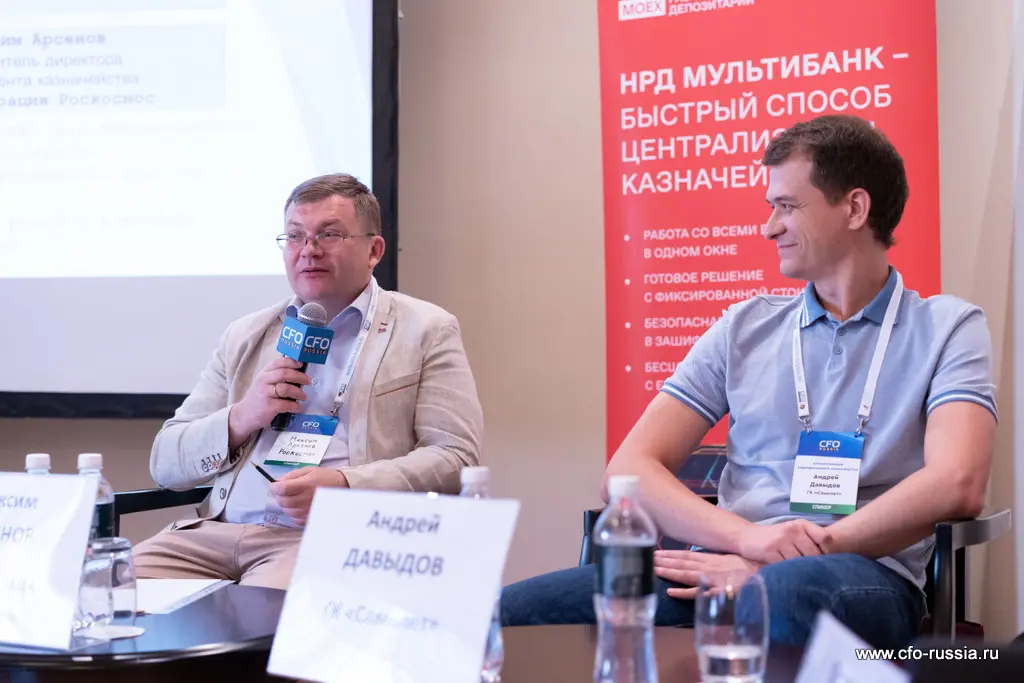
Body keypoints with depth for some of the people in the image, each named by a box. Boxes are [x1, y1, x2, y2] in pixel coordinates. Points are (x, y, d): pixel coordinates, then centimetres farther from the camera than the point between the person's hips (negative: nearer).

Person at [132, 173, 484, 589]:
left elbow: (456, 457, -3)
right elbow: (165, 464, 18)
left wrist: (345, 485, -17)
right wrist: (240, 419, -3)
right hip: (218, 529, 5)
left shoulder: (426, 331, 9)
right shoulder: (246, 335, 20)